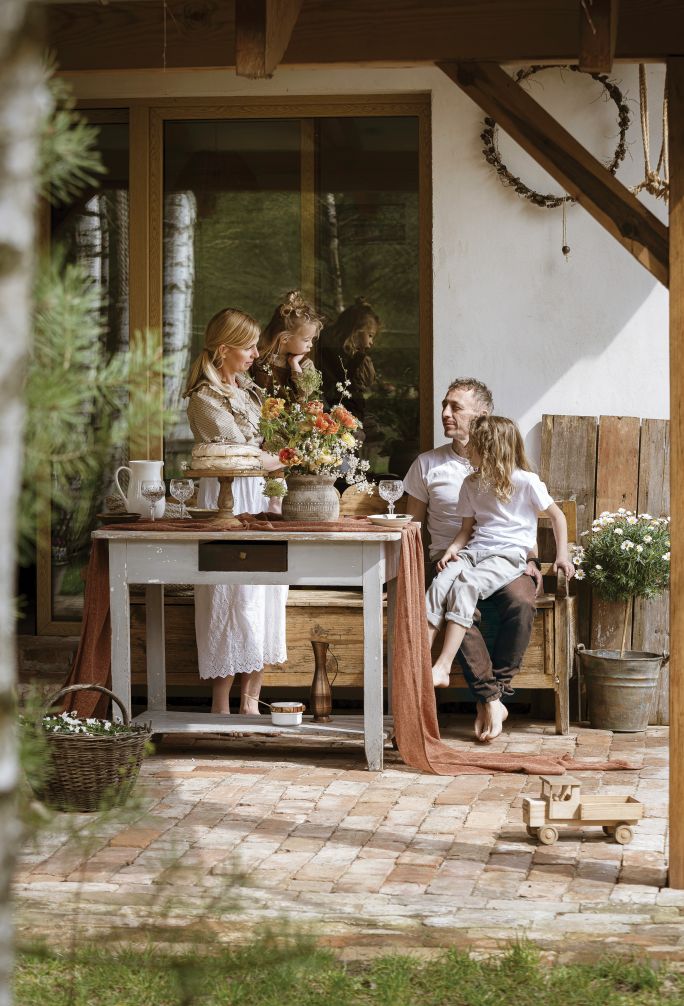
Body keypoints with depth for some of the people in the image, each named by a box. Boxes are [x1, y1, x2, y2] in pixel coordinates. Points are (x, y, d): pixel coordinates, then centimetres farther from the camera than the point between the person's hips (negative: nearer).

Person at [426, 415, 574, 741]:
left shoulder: (525, 482, -2)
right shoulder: (471, 484, 15)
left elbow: (557, 516, 7)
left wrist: (562, 556, 0)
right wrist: (452, 550, -1)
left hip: (509, 555, -5)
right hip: (475, 550, 5)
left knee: (465, 586, -34)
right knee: (439, 584, -27)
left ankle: (442, 666, -40)